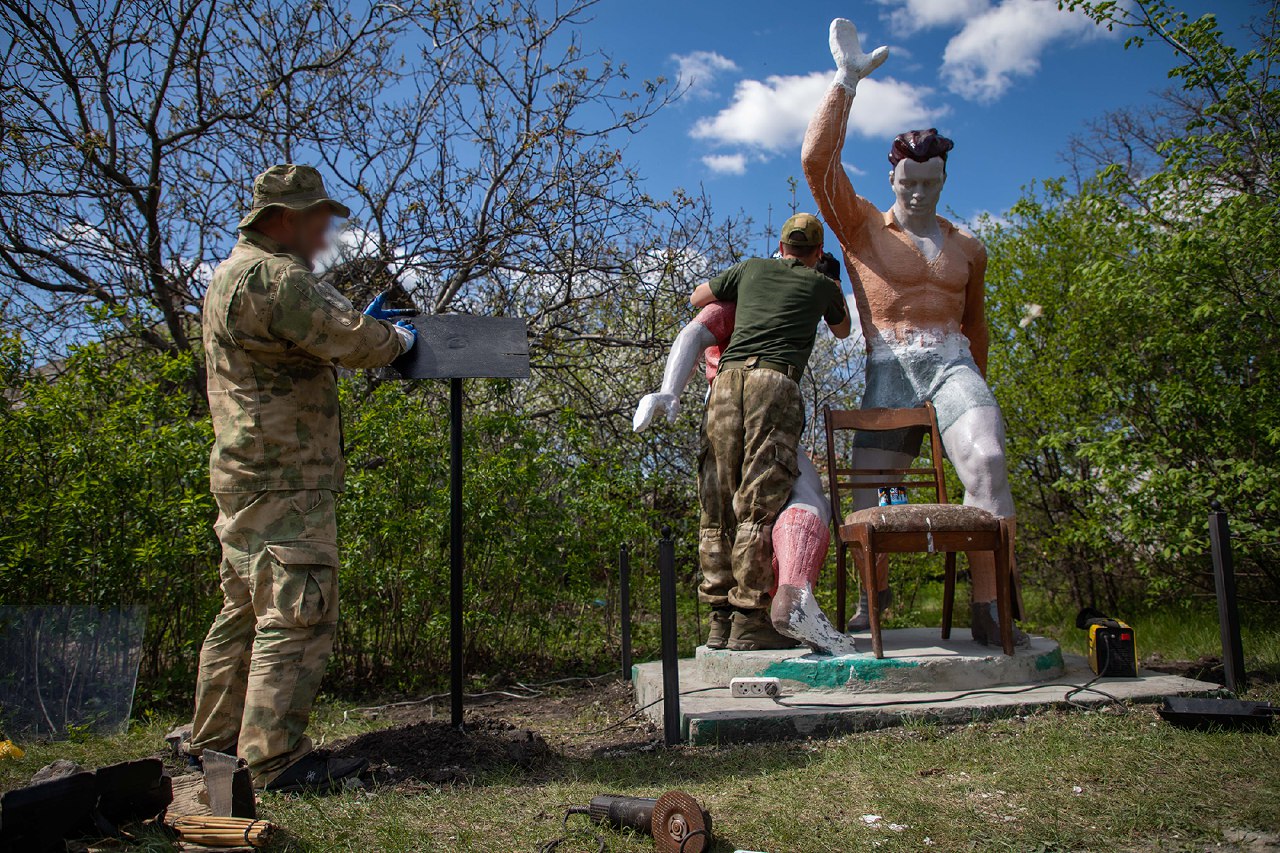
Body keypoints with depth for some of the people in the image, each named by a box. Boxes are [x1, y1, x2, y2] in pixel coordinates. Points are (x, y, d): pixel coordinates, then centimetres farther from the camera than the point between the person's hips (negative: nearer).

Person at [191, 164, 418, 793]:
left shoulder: (233, 272, 20)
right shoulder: (273, 275, -15)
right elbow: (350, 340, -21)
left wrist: (361, 323, 21)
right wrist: (396, 338, 0)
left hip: (248, 476, 11)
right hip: (283, 482, -11)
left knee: (246, 612, 17)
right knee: (296, 615, -8)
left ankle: (217, 740, 27)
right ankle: (272, 759, -4)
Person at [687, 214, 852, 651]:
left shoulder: (752, 268, 26)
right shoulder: (823, 286, 23)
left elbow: (697, 298, 39)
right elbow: (842, 331, 43)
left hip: (727, 379, 3)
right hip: (775, 381, -3)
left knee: (718, 507, 3)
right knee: (760, 504, -9)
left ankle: (721, 621, 2)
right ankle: (749, 619, -13)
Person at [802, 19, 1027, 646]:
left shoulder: (966, 249, 19)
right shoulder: (861, 226, 10)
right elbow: (817, 162, -3)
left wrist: (978, 384, 34)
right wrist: (846, 82, -4)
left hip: (952, 365, 1)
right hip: (888, 374, -1)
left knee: (986, 462, -27)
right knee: (867, 494, -7)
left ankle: (988, 609, -25)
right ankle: (873, 601, 16)